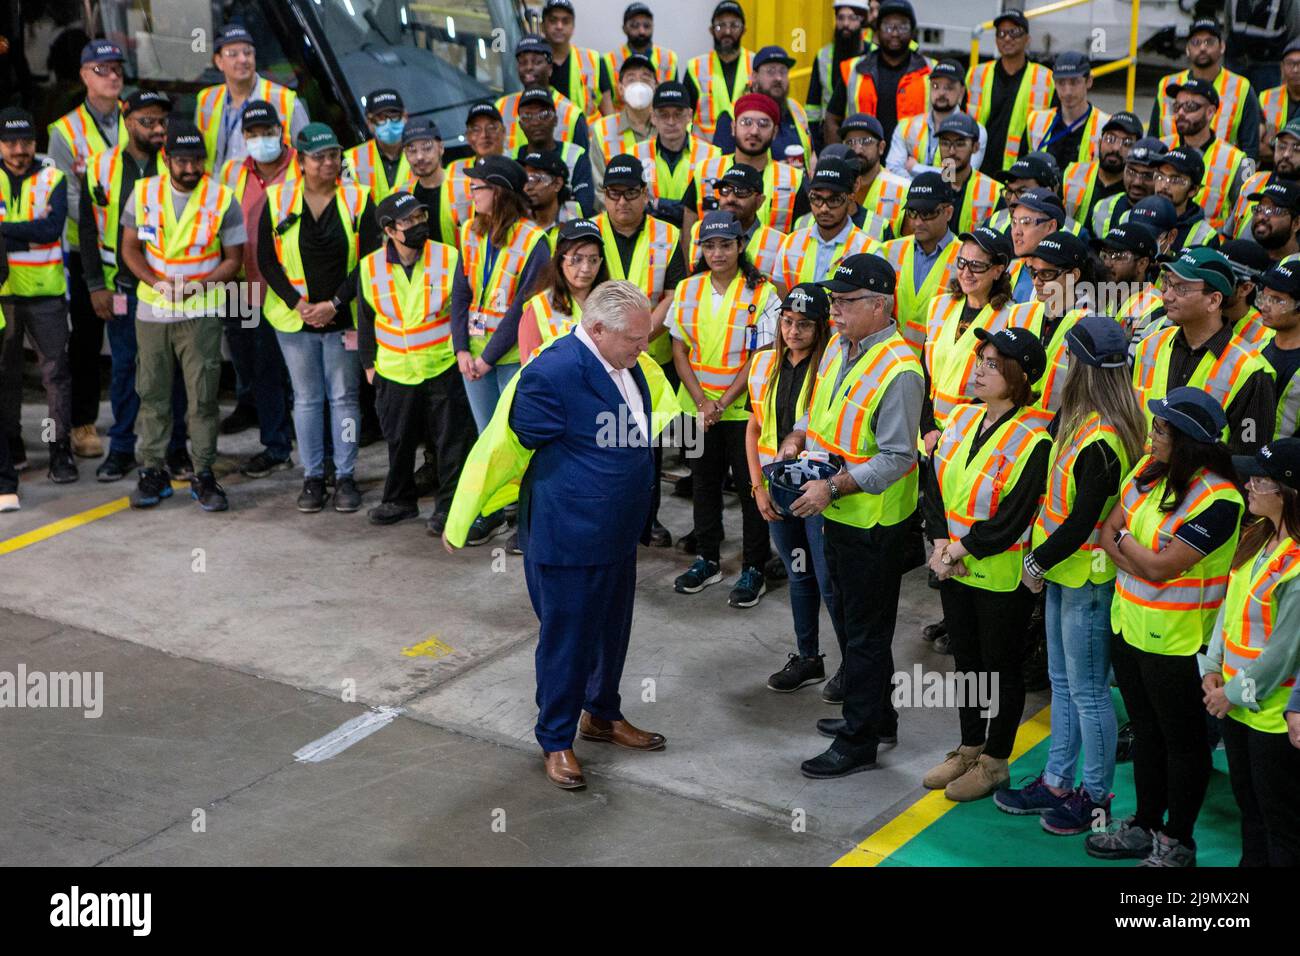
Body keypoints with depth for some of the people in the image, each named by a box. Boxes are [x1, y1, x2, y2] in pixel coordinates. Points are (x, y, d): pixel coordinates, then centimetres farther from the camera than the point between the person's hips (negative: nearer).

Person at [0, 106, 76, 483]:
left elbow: (52, 228, -15)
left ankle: (61, 450, -1)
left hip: (45, 292, -1)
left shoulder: (52, 178, 1)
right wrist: (31, 233, -17)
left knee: (55, 371, -4)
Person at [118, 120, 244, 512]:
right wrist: (157, 283, -12)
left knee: (203, 396, -2)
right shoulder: (143, 193, 1)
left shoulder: (223, 199, -5)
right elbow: (130, 248, 5)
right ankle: (152, 472, 17)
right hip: (152, 310, 2)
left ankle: (203, 475, 7)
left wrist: (198, 285, -17)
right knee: (152, 393, 7)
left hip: (202, 313, -2)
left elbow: (233, 259, -1)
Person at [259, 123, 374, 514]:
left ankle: (345, 477, 12)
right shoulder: (278, 200, 0)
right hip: (295, 318, 1)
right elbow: (266, 261, 1)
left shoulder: (358, 199, -2)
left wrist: (335, 303, -12)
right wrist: (297, 303, -9)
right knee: (306, 398, 7)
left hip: (343, 318, -1)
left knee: (344, 396, 4)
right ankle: (312, 477, 15)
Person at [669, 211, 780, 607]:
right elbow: (679, 350, 3)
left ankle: (754, 569, 12)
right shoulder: (687, 290, 3)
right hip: (697, 406, 4)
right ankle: (707, 559, 27)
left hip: (743, 407, -4)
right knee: (704, 481, 13)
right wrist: (701, 401, -9)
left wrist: (723, 402, -15)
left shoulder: (761, 293, -9)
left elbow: (761, 356, -11)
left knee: (750, 485, 1)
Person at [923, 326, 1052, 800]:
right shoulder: (962, 418, 2)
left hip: (1002, 576, -7)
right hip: (954, 567, 7)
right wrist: (941, 544, -9)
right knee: (966, 659, 20)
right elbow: (935, 484, 3)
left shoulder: (1033, 440, -20)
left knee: (1001, 667, 9)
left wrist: (960, 549, -16)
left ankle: (995, 762, 25)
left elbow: (1010, 521, -21)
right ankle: (969, 750, 36)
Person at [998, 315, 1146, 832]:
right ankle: (1056, 782, 32)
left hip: (1087, 578, -10)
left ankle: (1095, 796, 19)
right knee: (1063, 683, 19)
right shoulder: (1080, 420, 1)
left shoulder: (1100, 440, -27)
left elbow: (1083, 520, -23)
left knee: (1087, 689, 4)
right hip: (1065, 572, 10)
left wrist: (1037, 562, -13)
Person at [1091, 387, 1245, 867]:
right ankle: (1145, 825, 38)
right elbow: (1108, 531, 0)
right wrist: (1143, 561, -16)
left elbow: (1160, 567, -25)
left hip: (1176, 642, -7)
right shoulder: (1148, 470, 0)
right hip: (1129, 626, 8)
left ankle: (1177, 842, 25)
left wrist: (1126, 541, -8)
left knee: (1183, 741, 10)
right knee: (1146, 732, 21)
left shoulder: (1218, 500, -23)